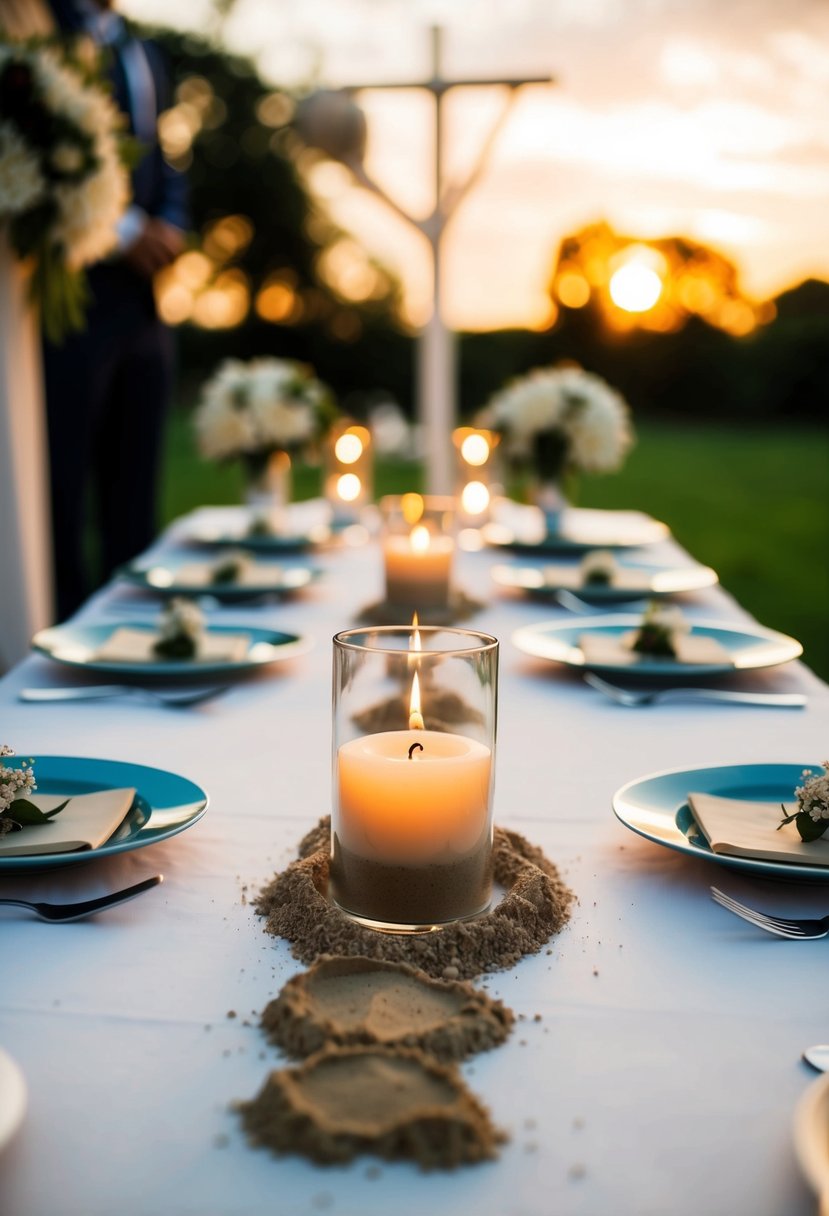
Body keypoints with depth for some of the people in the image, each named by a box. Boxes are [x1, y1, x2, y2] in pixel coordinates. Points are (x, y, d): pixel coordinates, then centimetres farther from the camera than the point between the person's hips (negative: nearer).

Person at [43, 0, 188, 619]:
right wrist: (123, 230, -14)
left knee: (133, 502, 10)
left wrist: (169, 230, 2)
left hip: (143, 305, 7)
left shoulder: (145, 55, 21)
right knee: (61, 492, -2)